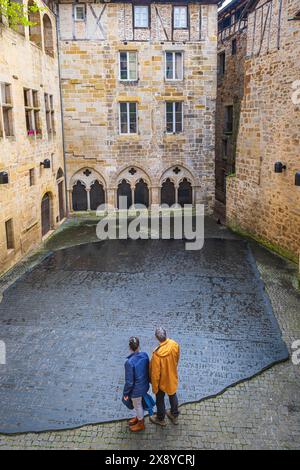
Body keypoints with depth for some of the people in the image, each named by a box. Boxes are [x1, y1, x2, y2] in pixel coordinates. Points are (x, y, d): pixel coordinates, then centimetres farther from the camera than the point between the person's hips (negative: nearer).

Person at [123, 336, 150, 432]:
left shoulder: (129, 362, -35)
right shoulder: (145, 355, -16)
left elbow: (129, 382, -25)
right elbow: (148, 370, 1)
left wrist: (125, 393, -8)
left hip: (136, 390, -6)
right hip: (144, 386, 6)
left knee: (137, 406, 21)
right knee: (139, 404, 31)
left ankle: (141, 424, 44)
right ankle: (139, 418, 55)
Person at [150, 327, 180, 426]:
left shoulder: (157, 354, -39)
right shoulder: (175, 345, -22)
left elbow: (155, 373, -26)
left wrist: (154, 387, -9)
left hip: (162, 380, -5)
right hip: (173, 377, 5)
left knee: (160, 399, 22)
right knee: (173, 396, 29)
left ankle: (160, 419, 45)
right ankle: (175, 415, 50)